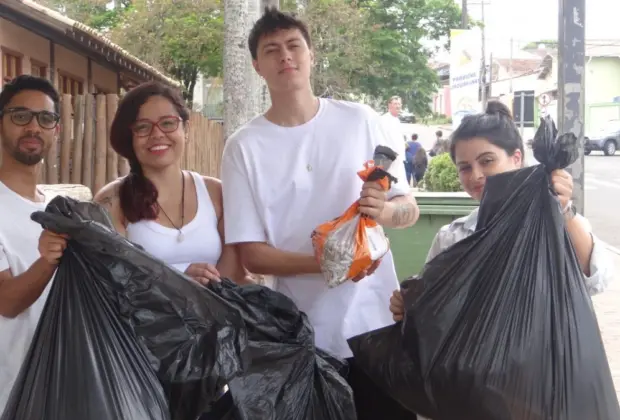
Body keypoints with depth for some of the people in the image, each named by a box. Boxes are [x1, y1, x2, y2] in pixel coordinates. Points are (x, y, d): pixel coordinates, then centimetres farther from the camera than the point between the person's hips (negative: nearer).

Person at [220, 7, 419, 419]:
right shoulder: (244, 146, -3)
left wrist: (385, 211, -19)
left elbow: (410, 210, 5)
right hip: (302, 334, -1)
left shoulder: (362, 121, 0)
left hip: (377, 322, 1)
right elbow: (252, 254, -5)